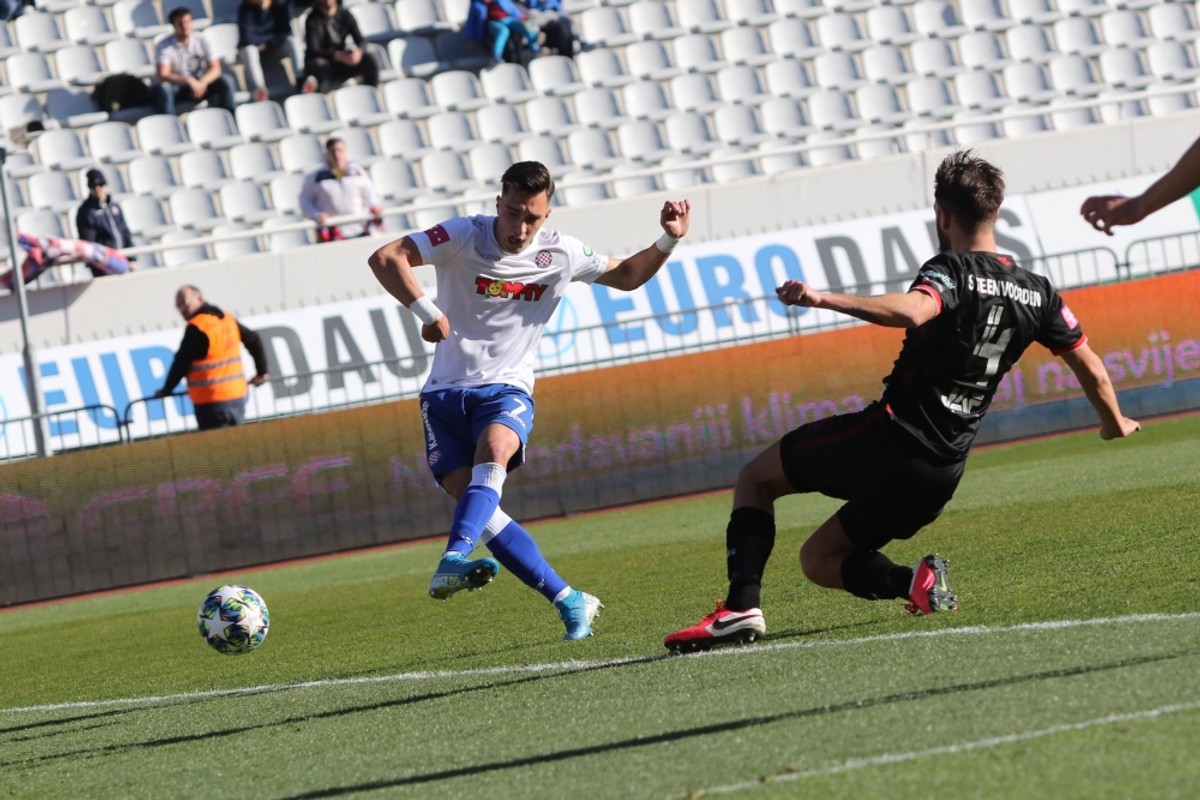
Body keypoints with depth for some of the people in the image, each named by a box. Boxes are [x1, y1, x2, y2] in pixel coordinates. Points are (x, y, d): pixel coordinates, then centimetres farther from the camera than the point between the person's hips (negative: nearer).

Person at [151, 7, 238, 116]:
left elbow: (215, 69, -10)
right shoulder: (164, 46, -15)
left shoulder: (202, 39, -6)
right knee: (162, 88, -37)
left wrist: (202, 83, -31)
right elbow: (162, 75, -24)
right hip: (176, 85, -3)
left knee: (226, 81, -22)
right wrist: (188, 80, -38)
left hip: (199, 84, 3)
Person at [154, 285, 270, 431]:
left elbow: (181, 364, -11)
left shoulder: (196, 328, -14)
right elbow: (254, 340, 18)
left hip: (211, 402, -8)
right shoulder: (228, 319, 10)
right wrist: (261, 371, 25)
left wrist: (166, 390, 1)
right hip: (237, 396, 8)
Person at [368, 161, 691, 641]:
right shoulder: (464, 237, -8)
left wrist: (667, 242, 2)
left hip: (506, 390, 0)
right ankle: (569, 601, -8)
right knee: (471, 501, -15)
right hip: (446, 393, 0)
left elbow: (626, 276, 19)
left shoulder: (560, 255, 2)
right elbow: (385, 258, -17)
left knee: (493, 451, -34)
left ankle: (455, 558, -54)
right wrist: (426, 311, -29)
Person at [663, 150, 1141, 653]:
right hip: (942, 473, 7)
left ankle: (742, 605, -8)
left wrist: (824, 300, -38)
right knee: (818, 560, 20)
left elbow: (909, 311, -32)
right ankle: (919, 583, -7)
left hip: (891, 437, -7)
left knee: (756, 478, 12)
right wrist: (1115, 423, 37)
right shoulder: (1036, 292, 11)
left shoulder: (952, 270, -9)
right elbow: (1091, 369, 19)